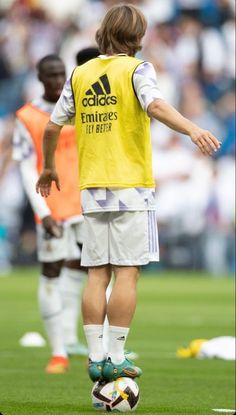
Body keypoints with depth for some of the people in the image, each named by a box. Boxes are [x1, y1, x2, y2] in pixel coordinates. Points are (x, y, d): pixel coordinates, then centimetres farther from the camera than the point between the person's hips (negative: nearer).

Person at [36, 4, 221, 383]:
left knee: (97, 274, 6)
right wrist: (192, 129, -36)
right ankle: (116, 358, -6)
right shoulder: (136, 69, -3)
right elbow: (155, 105, -23)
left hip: (92, 189, 4)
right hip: (131, 186, -4)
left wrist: (48, 168, 29)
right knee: (127, 273, -3)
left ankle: (96, 358, 4)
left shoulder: (80, 75, 11)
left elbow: (52, 127, 13)